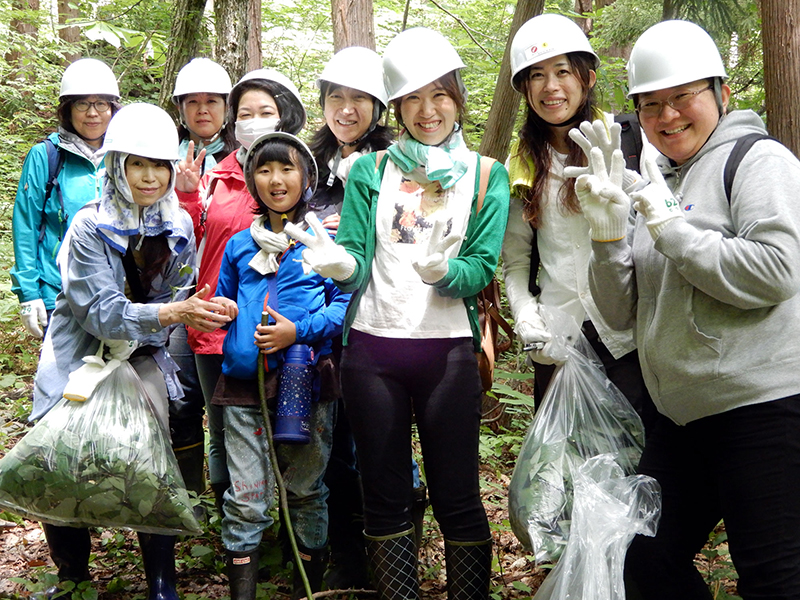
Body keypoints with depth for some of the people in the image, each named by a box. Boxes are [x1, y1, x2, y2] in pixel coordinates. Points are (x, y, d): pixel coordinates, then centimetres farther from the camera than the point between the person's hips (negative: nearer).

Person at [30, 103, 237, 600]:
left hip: (142, 358, 2)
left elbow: (175, 297, 5)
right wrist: (174, 312, -36)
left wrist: (204, 308, -17)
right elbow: (101, 312, -24)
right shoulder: (90, 227, -16)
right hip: (81, 359, -2)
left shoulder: (178, 227, -2)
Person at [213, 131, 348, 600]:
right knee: (245, 499, 0)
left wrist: (299, 331, -13)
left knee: (307, 491, 10)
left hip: (307, 380, -2)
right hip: (244, 383, 2)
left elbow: (346, 301, -2)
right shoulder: (239, 245, 14)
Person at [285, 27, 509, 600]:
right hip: (372, 347, 2)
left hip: (449, 349, -1)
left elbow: (484, 267, -3)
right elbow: (357, 260, 1)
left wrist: (444, 271, -25)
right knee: (385, 497, 11)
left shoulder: (486, 175, 7)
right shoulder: (371, 171, 9)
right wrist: (338, 261, -23)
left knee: (458, 498, 3)